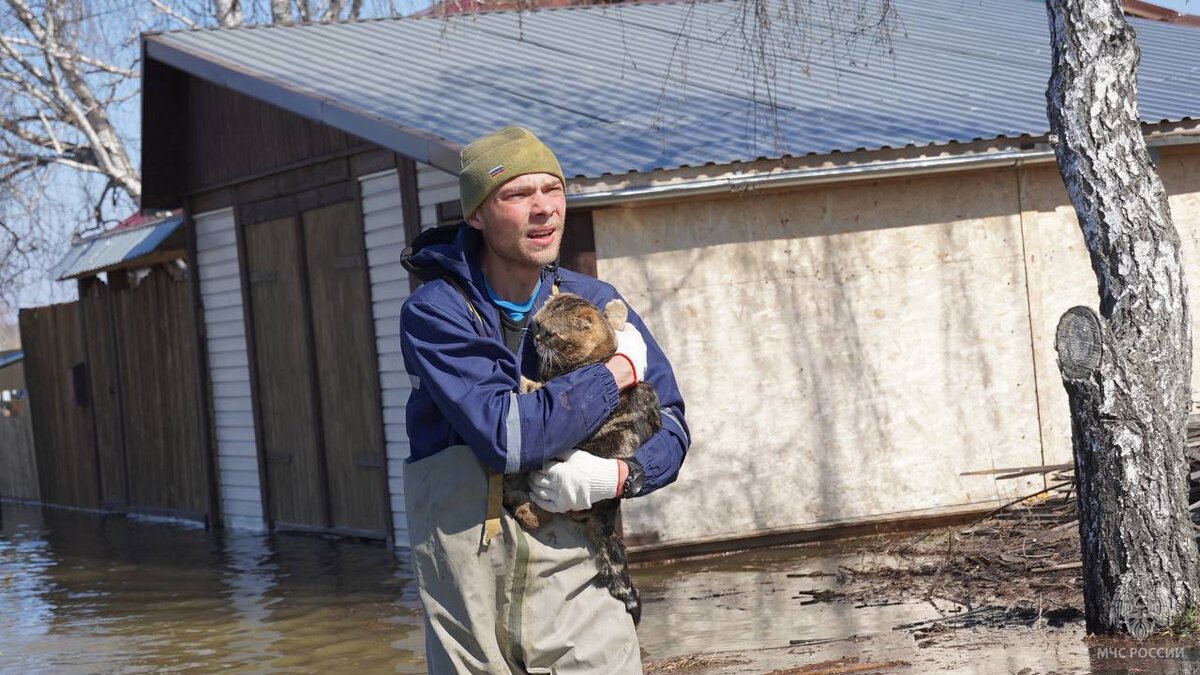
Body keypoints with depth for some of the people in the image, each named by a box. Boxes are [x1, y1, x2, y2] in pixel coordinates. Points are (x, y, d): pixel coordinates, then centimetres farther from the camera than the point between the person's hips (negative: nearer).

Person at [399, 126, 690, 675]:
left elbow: (670, 425, 9)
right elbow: (505, 434, -20)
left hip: (575, 582, 3)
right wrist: (620, 371, -11)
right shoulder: (434, 314, -7)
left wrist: (620, 476, -13)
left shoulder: (594, 303, 7)